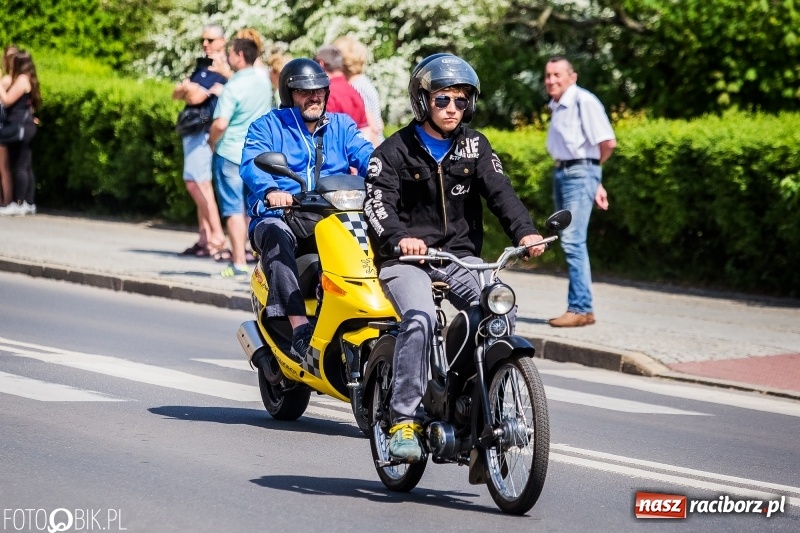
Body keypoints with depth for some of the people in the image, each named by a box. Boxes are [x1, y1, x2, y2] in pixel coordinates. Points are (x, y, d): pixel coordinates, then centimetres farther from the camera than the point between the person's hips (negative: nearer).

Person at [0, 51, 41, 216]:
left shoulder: (22, 79, -12)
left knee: (18, 166, -10)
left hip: (19, 127, -10)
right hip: (25, 126, 10)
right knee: (26, 166, 9)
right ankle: (29, 203, 10)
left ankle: (18, 204, -12)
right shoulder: (27, 79, 18)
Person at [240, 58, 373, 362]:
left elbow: (366, 156, 0)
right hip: (279, 217, -3)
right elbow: (252, 165, -11)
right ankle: (300, 328, -49)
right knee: (277, 237, -38)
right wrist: (270, 191, -34)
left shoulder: (342, 126, 19)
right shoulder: (267, 127, 9)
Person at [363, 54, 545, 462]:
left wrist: (525, 232, -20)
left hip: (460, 257, 4)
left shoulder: (475, 147, 12)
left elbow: (499, 192, -1)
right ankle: (404, 420, -28)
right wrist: (399, 237, -35)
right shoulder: (395, 151, 0)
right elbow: (378, 203, -13)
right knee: (419, 319, -31)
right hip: (406, 259, -4)